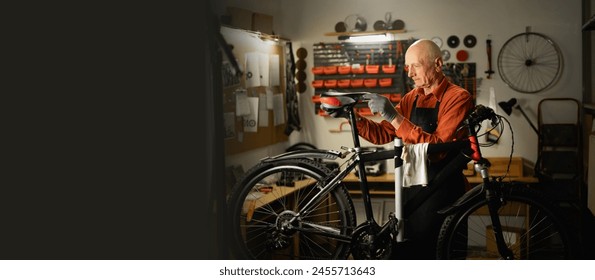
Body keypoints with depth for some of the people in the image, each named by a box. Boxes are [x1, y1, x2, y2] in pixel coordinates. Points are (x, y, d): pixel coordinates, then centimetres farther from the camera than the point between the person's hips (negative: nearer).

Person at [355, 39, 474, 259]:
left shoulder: (458, 98, -10)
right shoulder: (412, 98, 11)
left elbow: (438, 148, -23)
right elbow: (383, 134, 7)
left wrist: (395, 117, -27)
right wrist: (354, 118, -9)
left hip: (441, 192, -6)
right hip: (411, 189, 6)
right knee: (404, 252, 13)